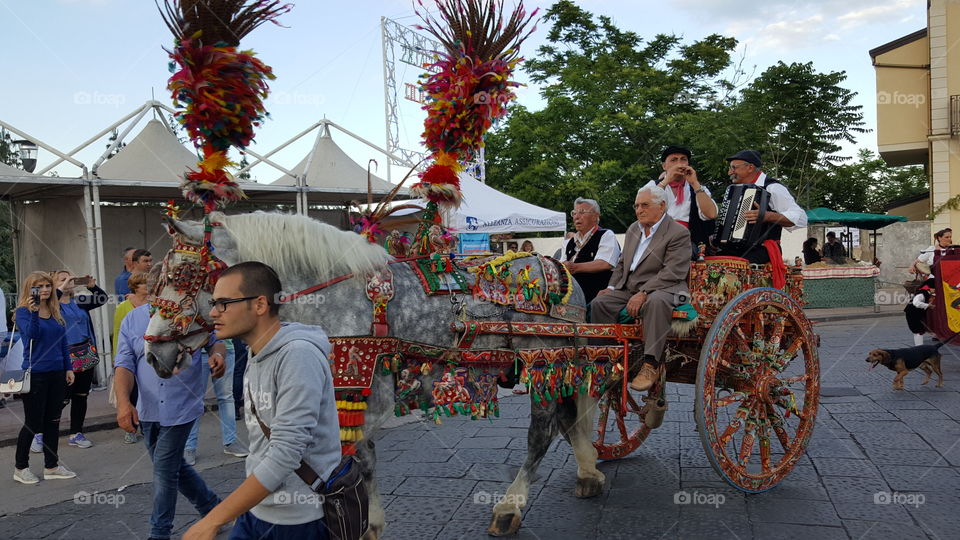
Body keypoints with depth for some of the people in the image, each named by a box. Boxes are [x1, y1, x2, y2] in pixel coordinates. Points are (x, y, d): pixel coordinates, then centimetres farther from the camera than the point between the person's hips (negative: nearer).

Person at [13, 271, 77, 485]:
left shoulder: (55, 311, 9)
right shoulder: (23, 311, -6)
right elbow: (31, 334, -24)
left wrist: (68, 368, 11)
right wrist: (34, 311, -36)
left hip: (57, 373, 6)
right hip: (35, 373, -5)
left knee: (53, 421, 11)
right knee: (33, 422, 1)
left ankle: (51, 466, 20)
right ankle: (21, 468, 17)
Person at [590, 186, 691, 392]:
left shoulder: (679, 233, -8)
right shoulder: (633, 229, 17)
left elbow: (672, 273, -18)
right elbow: (622, 262, 23)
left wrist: (643, 294, -26)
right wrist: (611, 287, 7)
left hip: (661, 290, -7)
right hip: (628, 289, 7)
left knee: (656, 302, -39)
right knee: (599, 303, -14)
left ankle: (651, 364, -33)